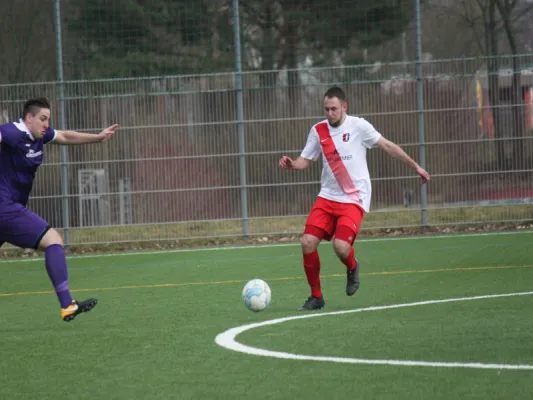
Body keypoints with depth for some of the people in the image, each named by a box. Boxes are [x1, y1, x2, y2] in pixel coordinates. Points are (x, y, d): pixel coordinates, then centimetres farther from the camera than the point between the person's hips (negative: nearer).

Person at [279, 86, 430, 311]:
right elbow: (306, 160, 10)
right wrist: (291, 164, -13)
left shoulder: (358, 126, -7)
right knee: (308, 242, -11)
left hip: (354, 199, -4)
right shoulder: (318, 130, 4)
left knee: (341, 246, -23)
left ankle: (352, 268, 15)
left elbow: (388, 146, 0)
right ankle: (316, 296, 6)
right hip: (327, 197, 4)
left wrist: (416, 167, 2)